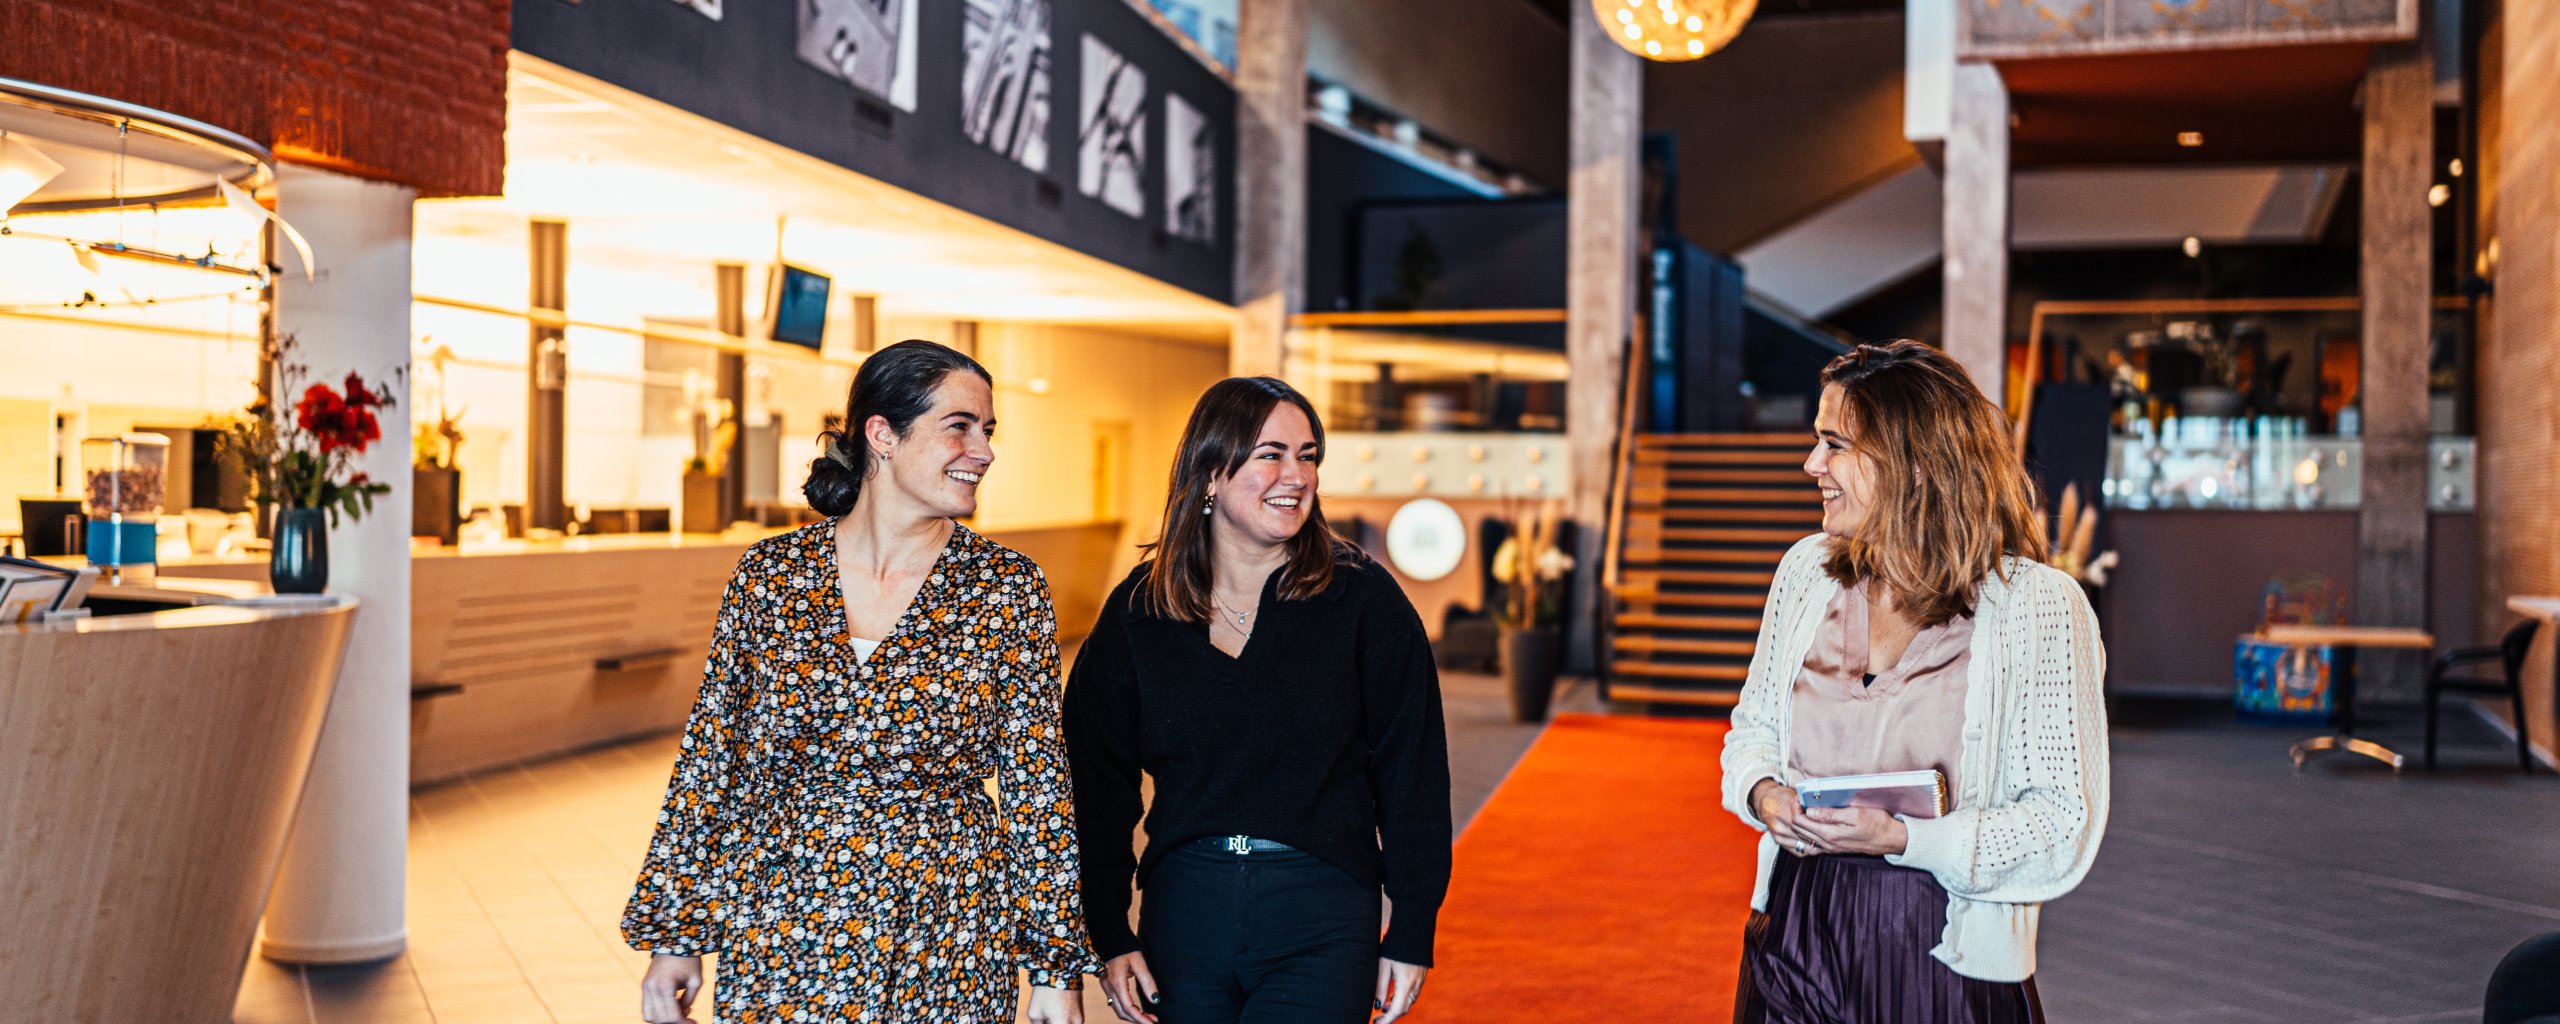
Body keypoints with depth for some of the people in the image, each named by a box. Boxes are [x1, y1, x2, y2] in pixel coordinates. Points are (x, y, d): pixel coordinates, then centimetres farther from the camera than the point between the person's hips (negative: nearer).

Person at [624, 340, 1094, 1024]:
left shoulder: (1009, 590, -5)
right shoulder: (771, 574, -2)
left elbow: (1038, 787, -3)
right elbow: (709, 759, 3)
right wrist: (672, 934, 3)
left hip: (946, 955, -1)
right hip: (776, 948, 1)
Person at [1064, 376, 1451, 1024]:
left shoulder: (1363, 600, -3)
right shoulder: (1139, 611, 2)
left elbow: (1412, 776, -1)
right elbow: (1095, 781, 5)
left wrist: (1412, 934, -3)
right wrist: (1109, 937, 0)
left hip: (1323, 924, -2)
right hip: (1184, 914, 3)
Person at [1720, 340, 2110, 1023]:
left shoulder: (2039, 605, -12)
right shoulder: (1808, 569, 3)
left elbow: (2063, 825, -12)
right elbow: (1754, 724, 14)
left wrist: (1900, 838, -23)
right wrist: (1764, 792, -7)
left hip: (1944, 961, -4)